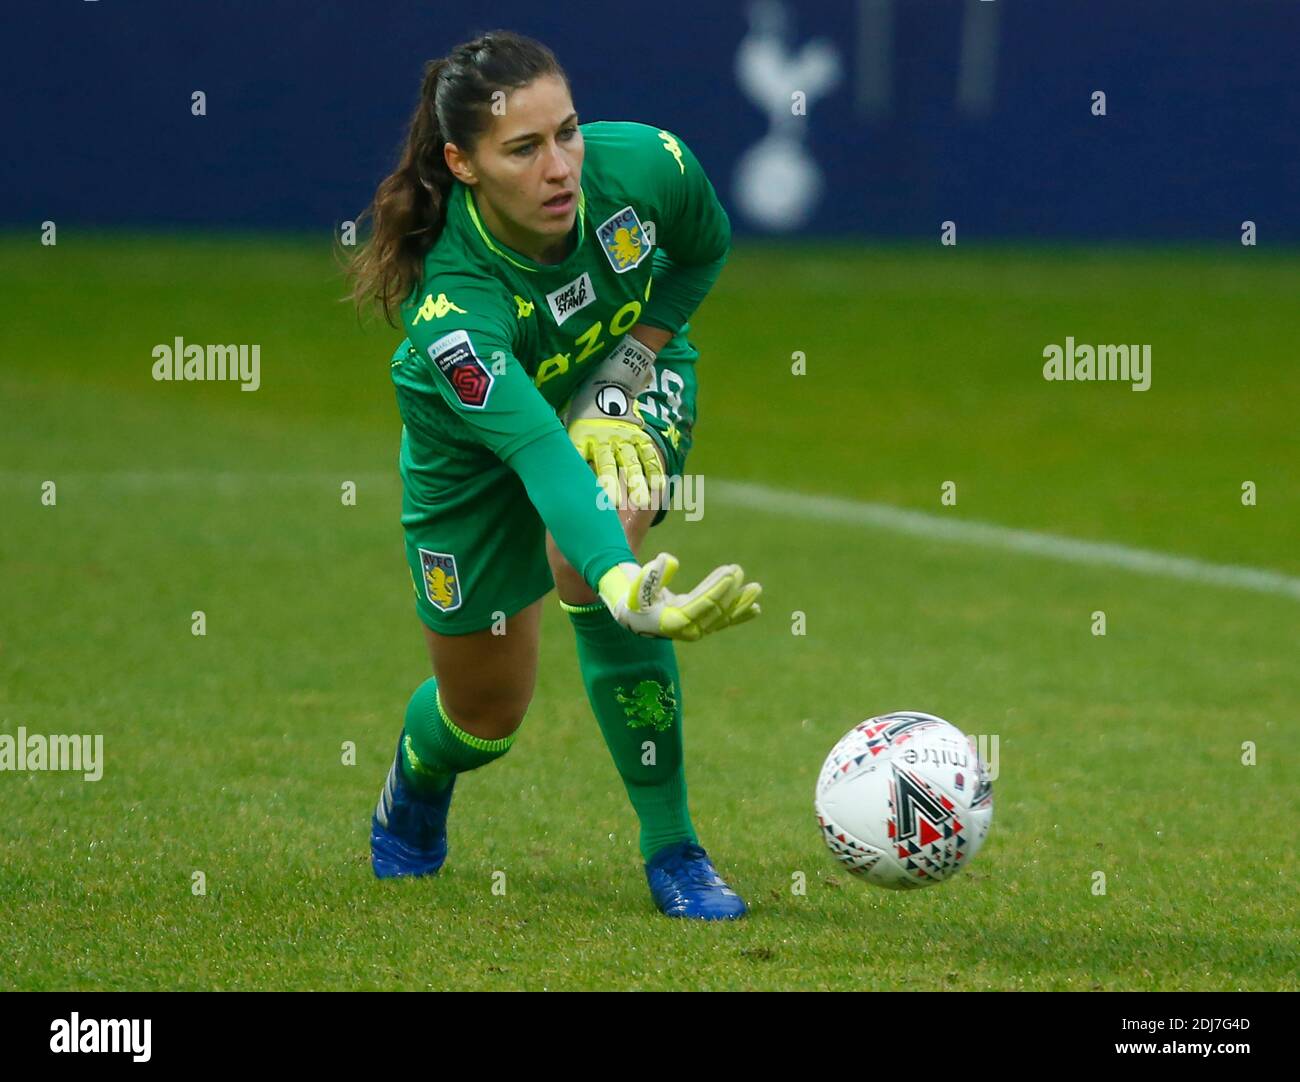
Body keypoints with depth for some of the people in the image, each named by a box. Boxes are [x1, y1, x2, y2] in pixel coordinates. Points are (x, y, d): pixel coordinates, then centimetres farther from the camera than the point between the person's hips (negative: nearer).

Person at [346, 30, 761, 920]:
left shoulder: (645, 165, -33)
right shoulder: (450, 304, -43)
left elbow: (705, 250, -7)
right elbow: (543, 459, -54)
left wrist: (628, 366, -18)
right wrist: (628, 589, -70)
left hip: (628, 376, 1)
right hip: (478, 435, -1)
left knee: (587, 569, -30)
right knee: (486, 711, 9)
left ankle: (673, 849, -15)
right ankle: (416, 783, 49)